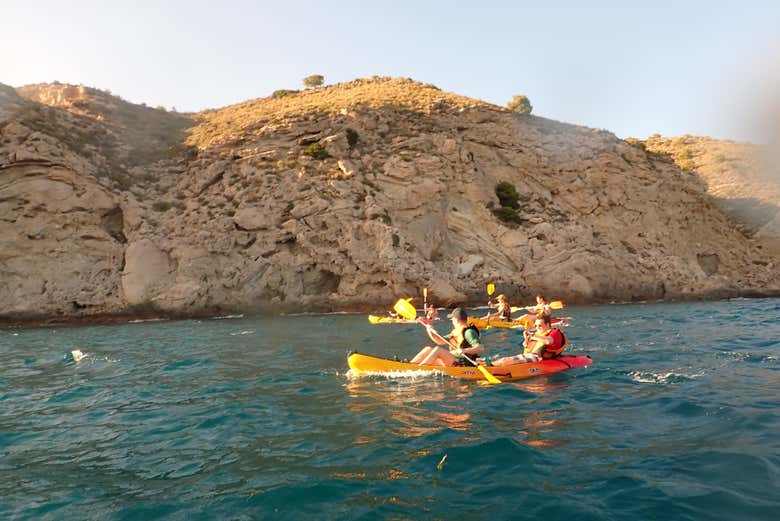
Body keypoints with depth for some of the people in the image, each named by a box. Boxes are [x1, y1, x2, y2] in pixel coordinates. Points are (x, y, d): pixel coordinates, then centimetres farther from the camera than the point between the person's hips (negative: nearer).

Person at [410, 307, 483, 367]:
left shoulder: (469, 332, -11)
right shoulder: (456, 332, 19)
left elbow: (481, 348, -22)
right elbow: (440, 341, 25)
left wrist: (465, 350, -36)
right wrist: (431, 332, 11)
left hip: (463, 364, -9)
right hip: (453, 361, 9)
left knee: (438, 349, -26)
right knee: (428, 349, -1)